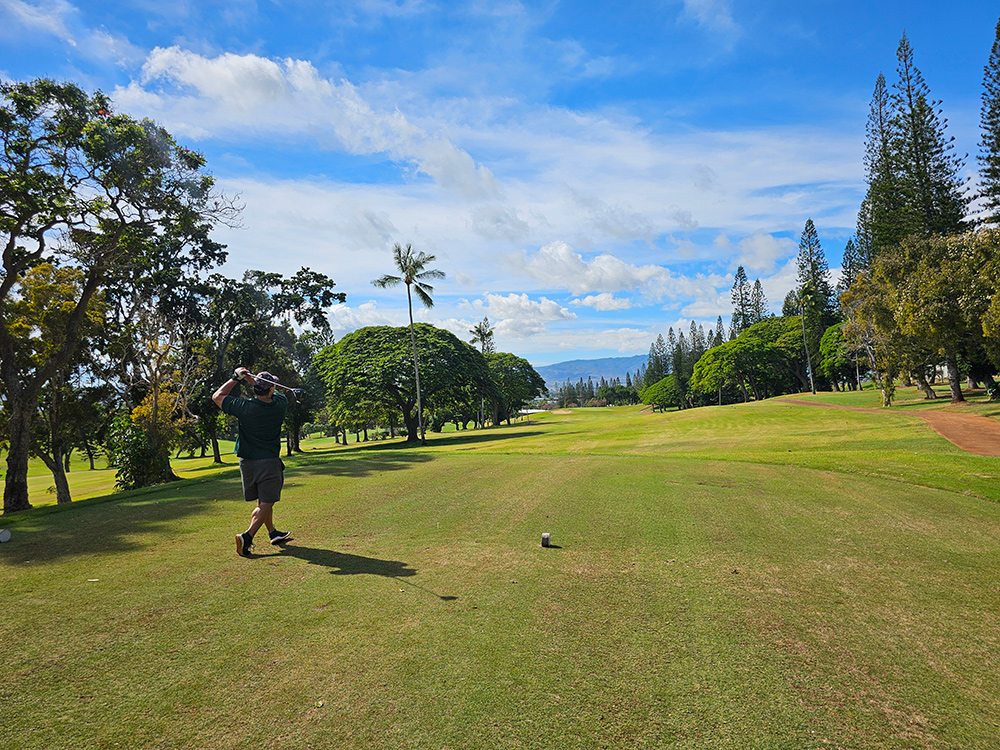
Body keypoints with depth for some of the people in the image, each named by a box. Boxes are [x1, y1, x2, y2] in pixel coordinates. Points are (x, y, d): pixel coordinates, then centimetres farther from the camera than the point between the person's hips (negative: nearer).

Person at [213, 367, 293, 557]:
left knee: (263, 500, 18)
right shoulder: (280, 404, -11)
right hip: (270, 462, -3)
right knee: (266, 503, 0)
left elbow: (217, 396, 3)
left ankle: (273, 533, 31)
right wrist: (249, 377, 5)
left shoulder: (244, 406, -13)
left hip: (247, 462, 3)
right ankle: (247, 536, -17)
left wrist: (236, 378, 4)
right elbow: (271, 393, 12)